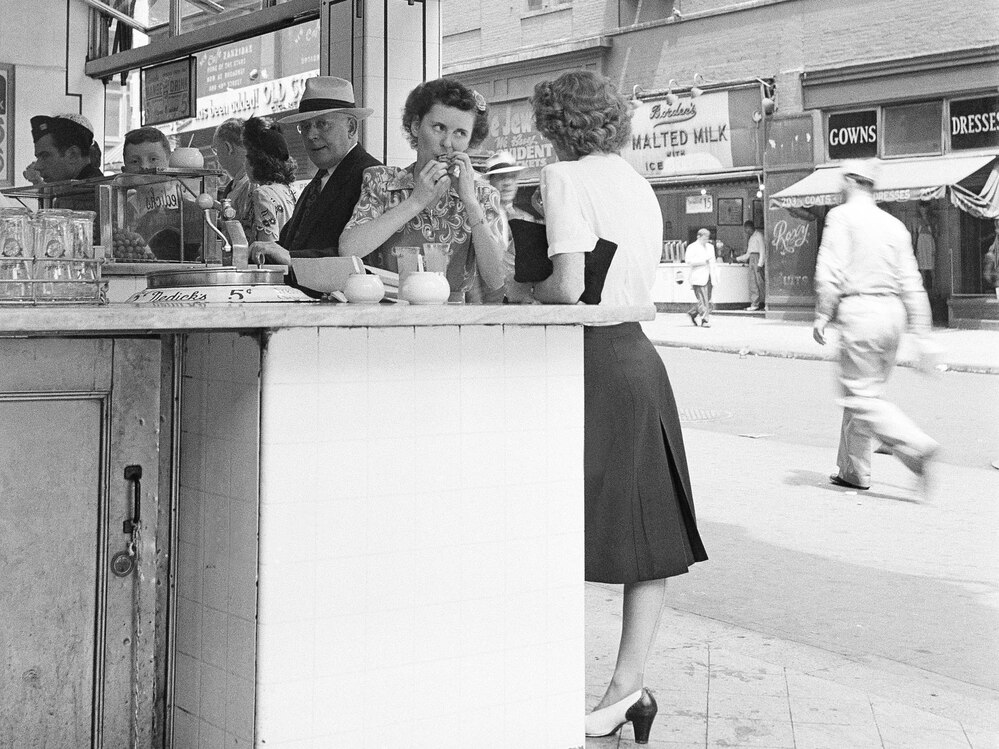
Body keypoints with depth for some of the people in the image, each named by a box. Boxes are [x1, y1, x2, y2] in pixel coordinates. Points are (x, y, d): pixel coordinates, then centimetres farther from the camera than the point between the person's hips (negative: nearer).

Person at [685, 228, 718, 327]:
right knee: (703, 300, -11)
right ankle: (704, 320, -9)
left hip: (708, 277, 7)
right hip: (698, 278, -7)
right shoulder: (692, 247, -3)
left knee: (708, 300, 6)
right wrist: (703, 260, -15)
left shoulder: (710, 247, 20)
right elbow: (688, 260, -16)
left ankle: (692, 312, 25)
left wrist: (716, 275, 18)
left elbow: (713, 262, 26)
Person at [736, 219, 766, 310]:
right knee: (753, 283, 3)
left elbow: (762, 250, -12)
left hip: (758, 258, -9)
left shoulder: (758, 235, -6)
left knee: (759, 281, -10)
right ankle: (754, 304, 2)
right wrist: (737, 259, 20)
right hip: (752, 258, 9)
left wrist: (760, 264, -18)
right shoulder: (751, 237, 20)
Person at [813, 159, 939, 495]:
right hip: (893, 312, 7)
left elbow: (831, 269, -13)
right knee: (865, 391, 16)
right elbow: (912, 283, 13)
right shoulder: (894, 225, 16)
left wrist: (822, 315, -7)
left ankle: (917, 446, -24)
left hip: (859, 309, -7)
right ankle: (854, 470, 20)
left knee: (861, 396, -6)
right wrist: (922, 335, 14)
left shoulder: (842, 216, -2)